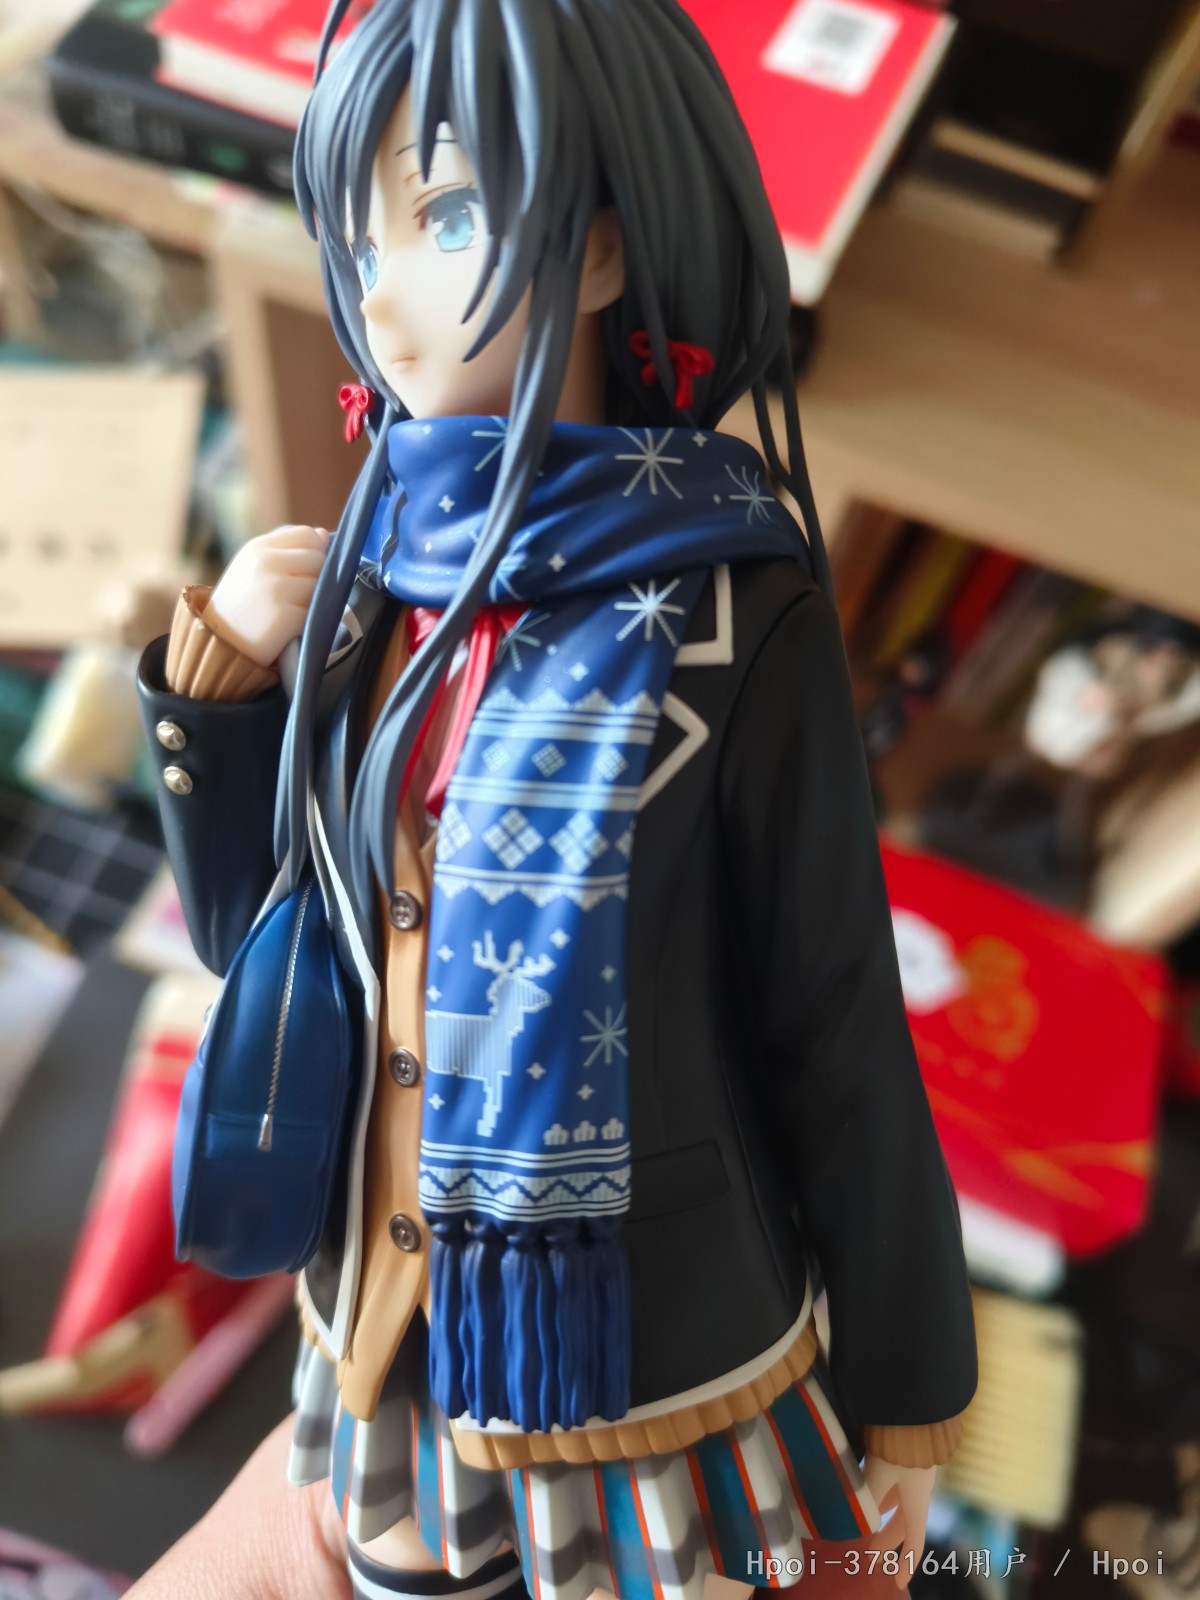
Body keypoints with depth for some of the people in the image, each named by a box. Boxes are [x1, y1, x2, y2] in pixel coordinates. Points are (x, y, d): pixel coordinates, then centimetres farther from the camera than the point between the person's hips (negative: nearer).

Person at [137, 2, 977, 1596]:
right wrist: (210, 680, -13)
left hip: (648, 1354, -4)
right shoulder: (378, 581, -5)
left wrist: (909, 1378, -2)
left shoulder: (730, 618, -20)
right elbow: (248, 928, 3)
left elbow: (837, 1022, -13)